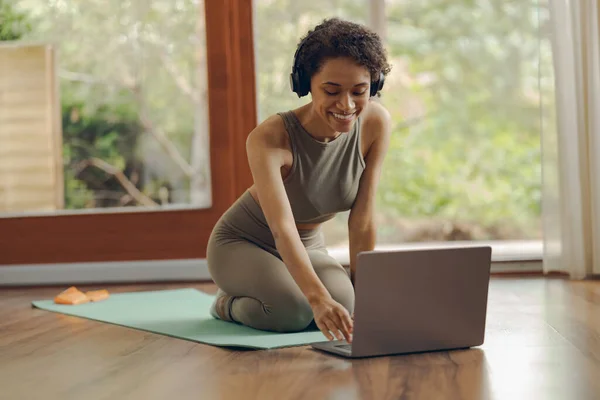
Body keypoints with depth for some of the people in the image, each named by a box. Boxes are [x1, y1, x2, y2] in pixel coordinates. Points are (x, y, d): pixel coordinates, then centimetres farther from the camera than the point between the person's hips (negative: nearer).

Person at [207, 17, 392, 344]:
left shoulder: (376, 124, -20)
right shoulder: (269, 138, -33)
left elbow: (362, 219, -14)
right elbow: (282, 229, -45)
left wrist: (362, 292, -12)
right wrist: (319, 299, -59)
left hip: (308, 246, 5)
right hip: (242, 243, -5)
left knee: (343, 305, -25)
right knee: (292, 310, -33)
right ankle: (229, 304, 3)